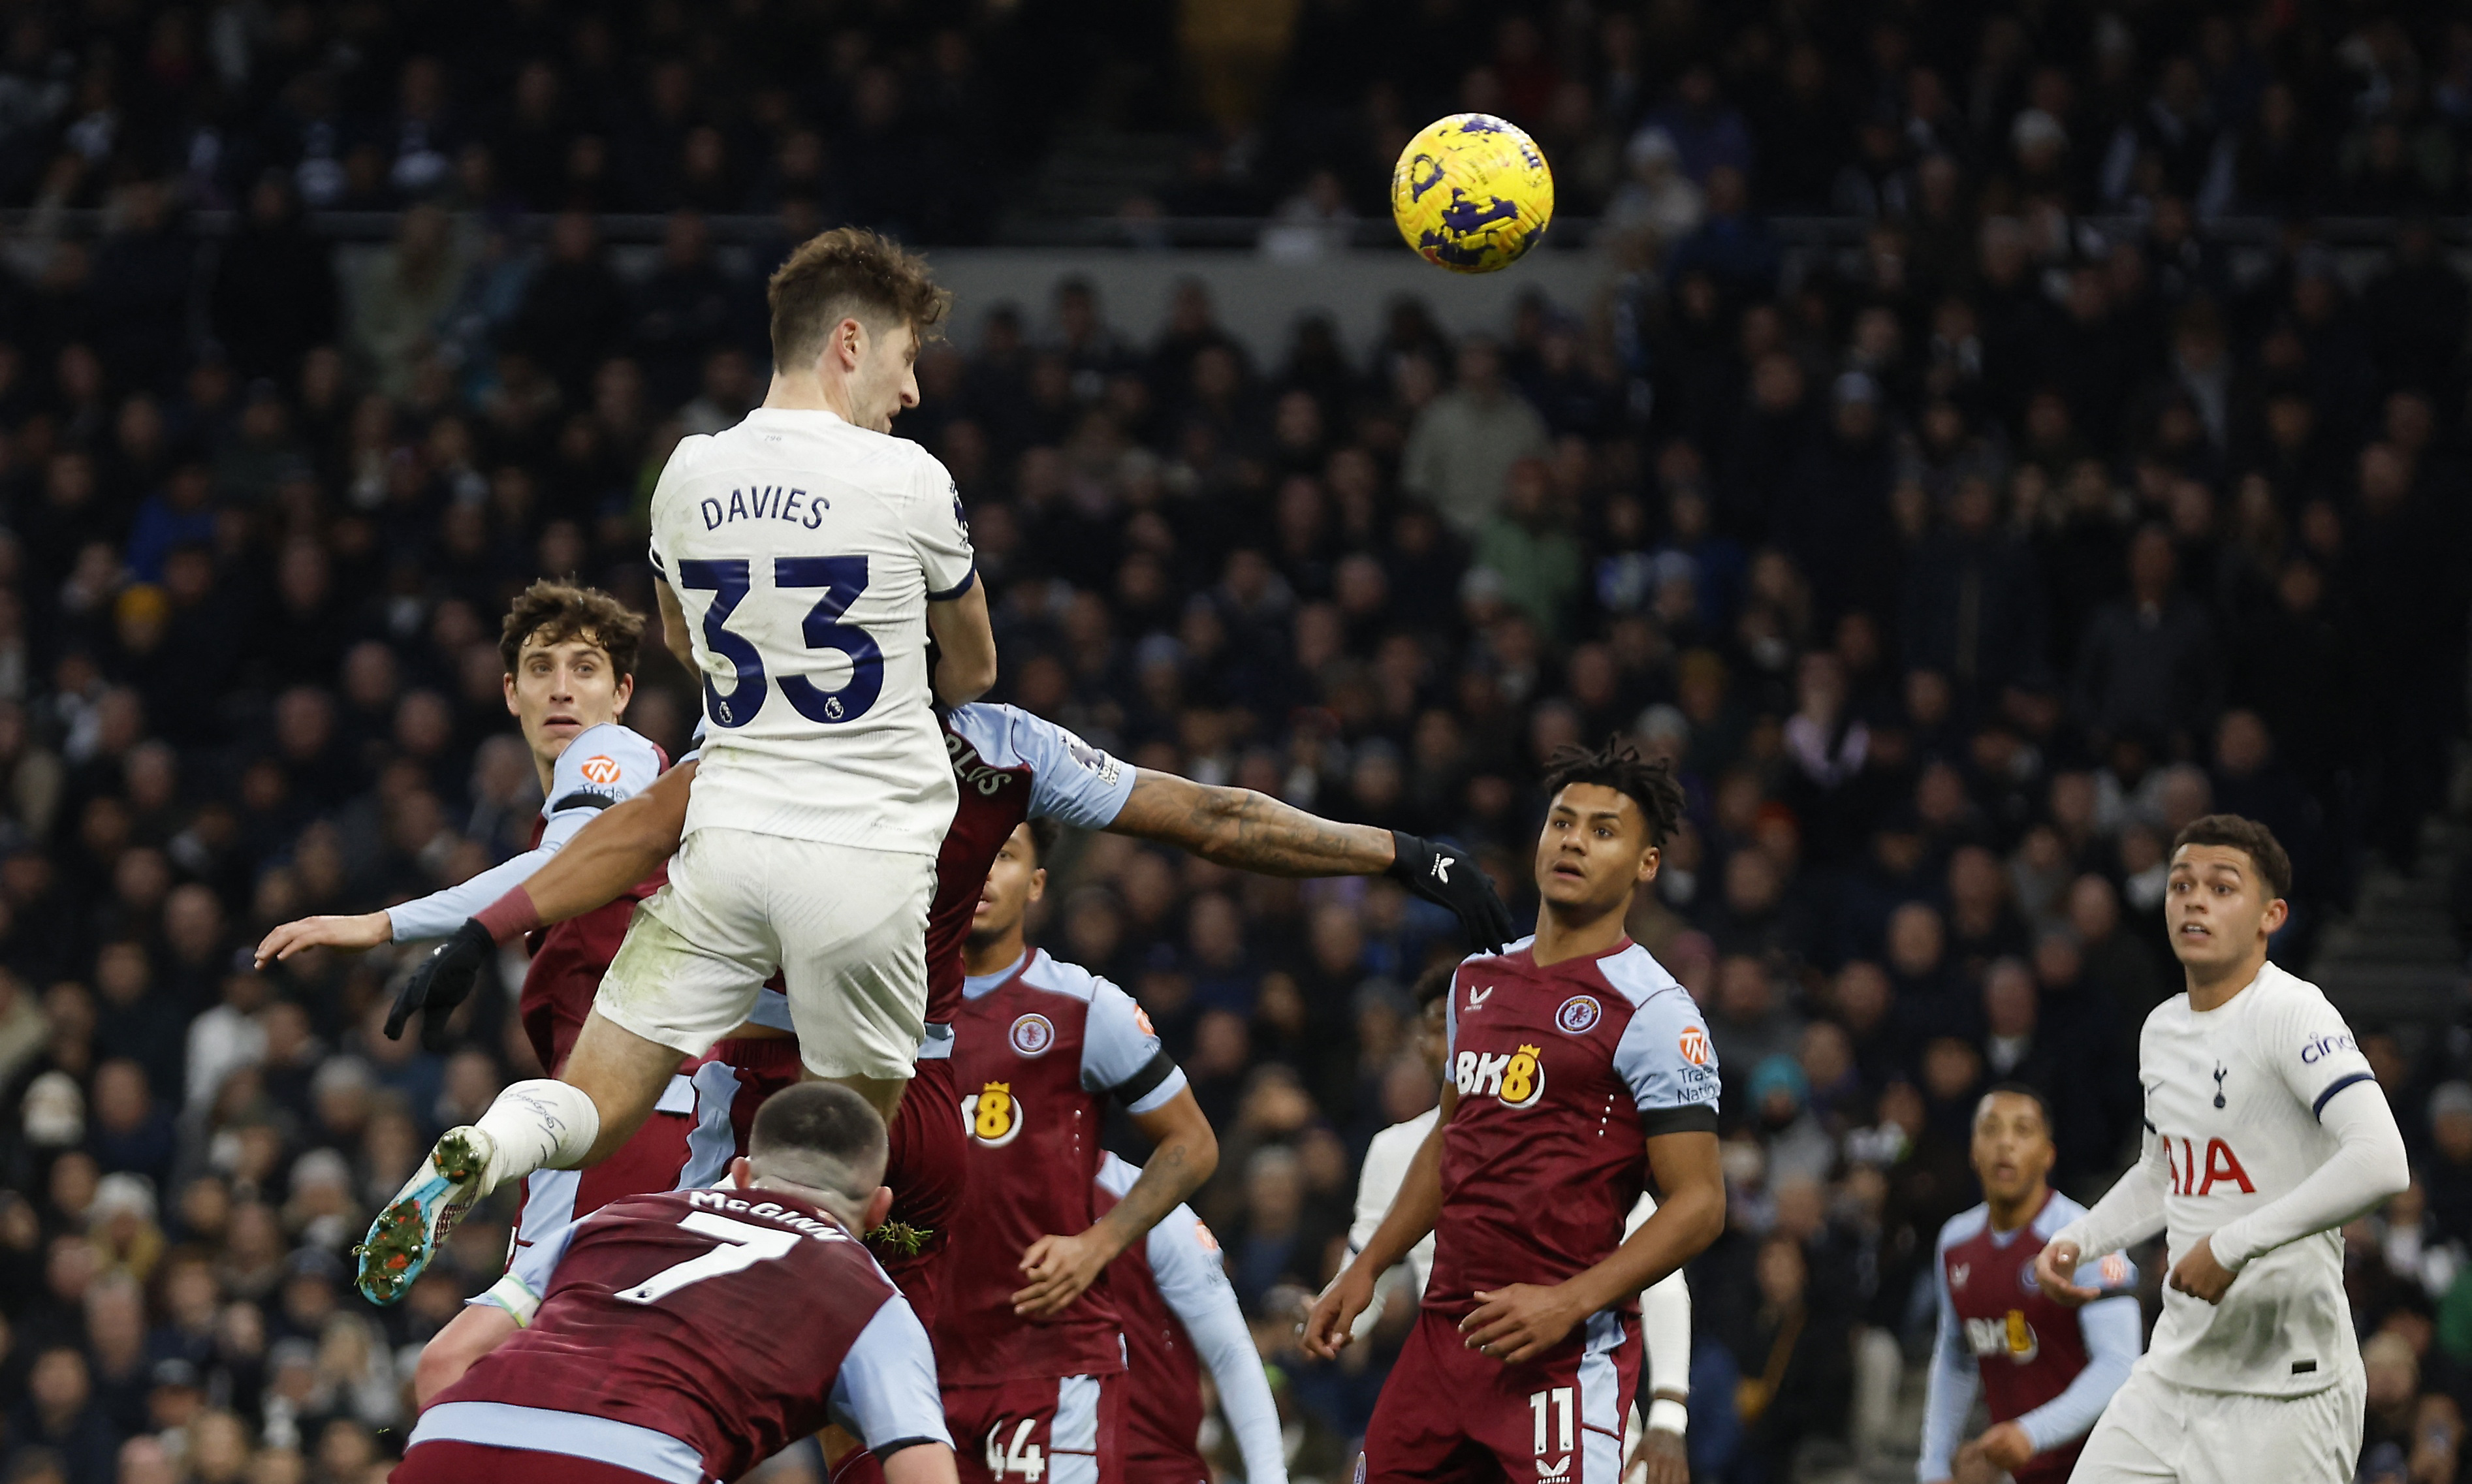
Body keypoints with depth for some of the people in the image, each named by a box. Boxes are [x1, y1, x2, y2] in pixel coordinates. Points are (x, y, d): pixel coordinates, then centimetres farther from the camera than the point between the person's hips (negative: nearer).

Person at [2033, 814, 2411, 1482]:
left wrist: (2234, 1246, -27)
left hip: (2286, 1384, -8)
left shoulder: (2292, 1014, -15)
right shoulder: (2162, 1028, 12)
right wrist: (2075, 1240, 12)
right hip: (2176, 1369, 8)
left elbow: (2380, 1163, -29)